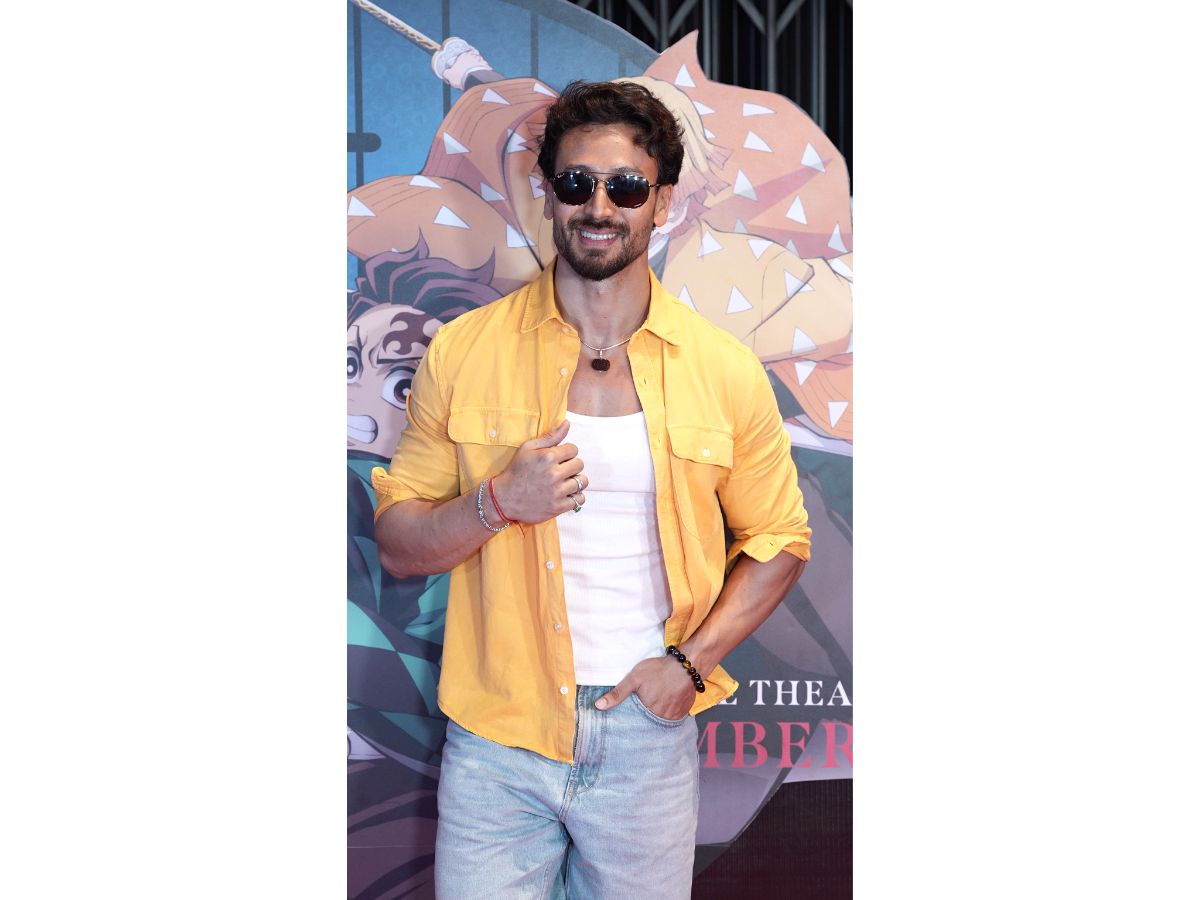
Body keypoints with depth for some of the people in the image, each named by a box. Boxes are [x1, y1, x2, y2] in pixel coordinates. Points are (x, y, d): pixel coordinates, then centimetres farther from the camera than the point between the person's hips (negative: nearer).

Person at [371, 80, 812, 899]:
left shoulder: (727, 370, -3)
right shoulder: (463, 353, -4)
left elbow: (779, 541, 6)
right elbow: (395, 546, 0)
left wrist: (690, 659, -7)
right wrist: (497, 502, -18)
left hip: (649, 735, 1)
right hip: (495, 737, 0)